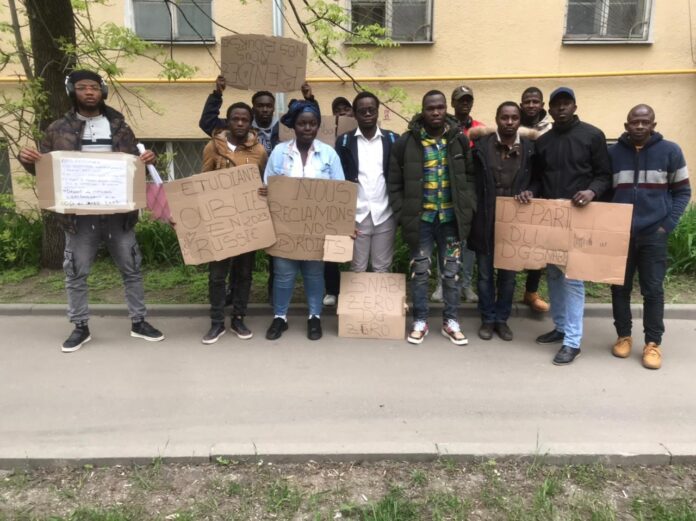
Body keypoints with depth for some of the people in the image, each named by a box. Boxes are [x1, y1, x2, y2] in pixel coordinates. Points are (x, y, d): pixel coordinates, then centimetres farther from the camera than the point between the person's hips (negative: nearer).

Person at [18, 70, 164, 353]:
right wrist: (27, 159, -12)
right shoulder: (58, 129, 5)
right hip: (79, 214, 0)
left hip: (118, 212, 1)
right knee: (76, 273, 7)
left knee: (131, 268, 7)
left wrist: (147, 160, -8)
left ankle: (138, 322, 21)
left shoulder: (120, 127, 8)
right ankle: (80, 327, 23)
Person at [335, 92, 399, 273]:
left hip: (385, 215, 1)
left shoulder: (392, 140, 5)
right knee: (357, 269, 7)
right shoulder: (344, 141, 3)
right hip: (356, 216, 0)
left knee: (382, 269, 8)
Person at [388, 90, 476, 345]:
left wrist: (468, 209, -4)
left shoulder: (460, 140, 2)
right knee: (420, 271, 7)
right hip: (420, 218, -1)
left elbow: (470, 177, 8)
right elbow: (394, 183, 0)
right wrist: (403, 215, -6)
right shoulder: (406, 142, -4)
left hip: (451, 218, 2)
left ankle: (450, 321, 23)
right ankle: (420, 321, 21)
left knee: (451, 271, 10)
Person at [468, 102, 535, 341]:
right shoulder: (481, 145, -4)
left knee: (508, 275, 12)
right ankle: (487, 319, 25)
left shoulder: (530, 148, 0)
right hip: (485, 222, -1)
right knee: (485, 274, 10)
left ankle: (502, 319, 28)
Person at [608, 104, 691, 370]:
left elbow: (682, 192, 5)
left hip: (654, 234, -1)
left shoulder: (670, 151, 1)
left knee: (653, 289, 2)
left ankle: (653, 343, 13)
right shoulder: (612, 152, 5)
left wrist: (668, 225, -6)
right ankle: (624, 336, 22)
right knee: (620, 288, 7)